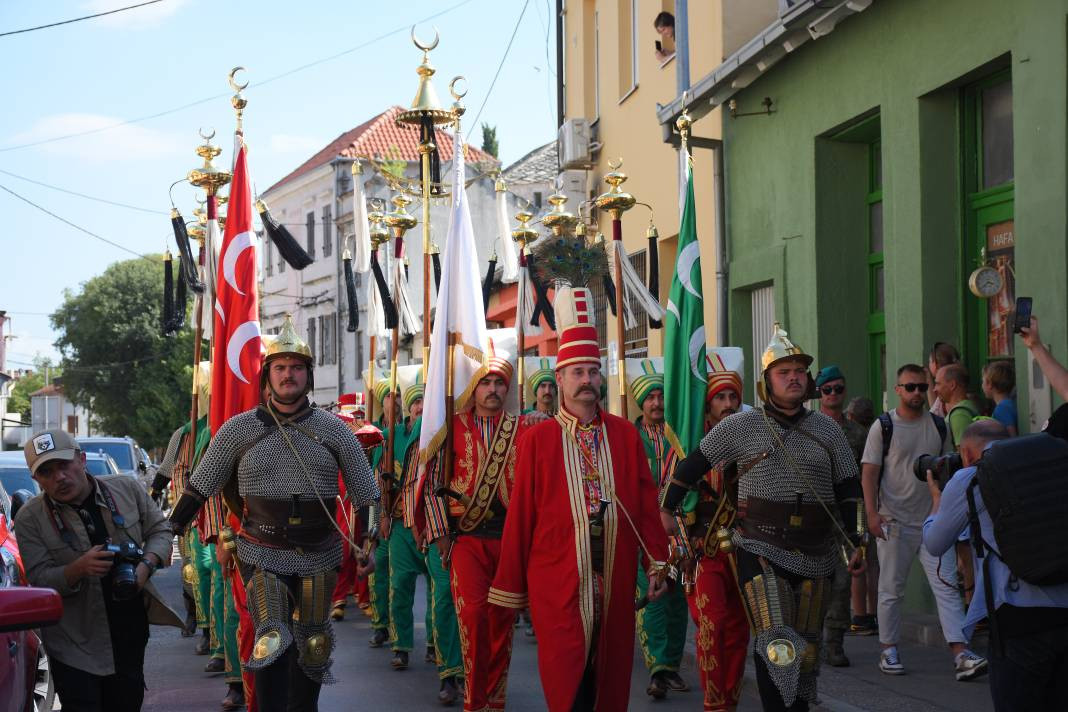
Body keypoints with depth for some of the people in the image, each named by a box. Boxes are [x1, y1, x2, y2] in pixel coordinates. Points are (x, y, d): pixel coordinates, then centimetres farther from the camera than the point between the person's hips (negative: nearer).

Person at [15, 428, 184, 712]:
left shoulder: (127, 489, -2)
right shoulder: (29, 518, -8)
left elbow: (159, 529, 8)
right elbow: (38, 580, -10)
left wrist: (146, 565, -13)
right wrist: (79, 568, -30)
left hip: (132, 631, 3)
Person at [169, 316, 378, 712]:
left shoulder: (333, 430, 2)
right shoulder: (239, 430, 0)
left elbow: (365, 493, 6)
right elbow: (200, 486, 6)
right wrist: (168, 533, 4)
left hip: (319, 558, 2)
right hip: (263, 556, -2)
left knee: (311, 647, 12)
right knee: (273, 643, -17)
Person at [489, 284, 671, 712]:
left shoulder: (625, 434, 7)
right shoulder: (537, 439, -1)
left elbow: (647, 503, 8)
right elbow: (520, 516, -1)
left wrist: (658, 563, 2)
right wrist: (512, 588, 0)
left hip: (614, 579, 3)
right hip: (559, 581, -3)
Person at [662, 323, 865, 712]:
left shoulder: (827, 429, 9)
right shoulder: (741, 426, 1)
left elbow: (849, 488, 13)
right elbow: (695, 463, 9)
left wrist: (855, 541, 7)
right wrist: (667, 509, 11)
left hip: (816, 556, 4)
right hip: (761, 551, -4)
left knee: (807, 649, 12)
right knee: (777, 644, -17)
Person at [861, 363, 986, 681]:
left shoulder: (938, 425, 11)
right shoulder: (883, 426, -2)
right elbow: (869, 472, -6)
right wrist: (872, 512, -17)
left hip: (933, 520, 3)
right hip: (895, 521, -3)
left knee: (946, 585, -6)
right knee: (891, 589, 4)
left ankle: (961, 654, -11)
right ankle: (889, 650, 16)